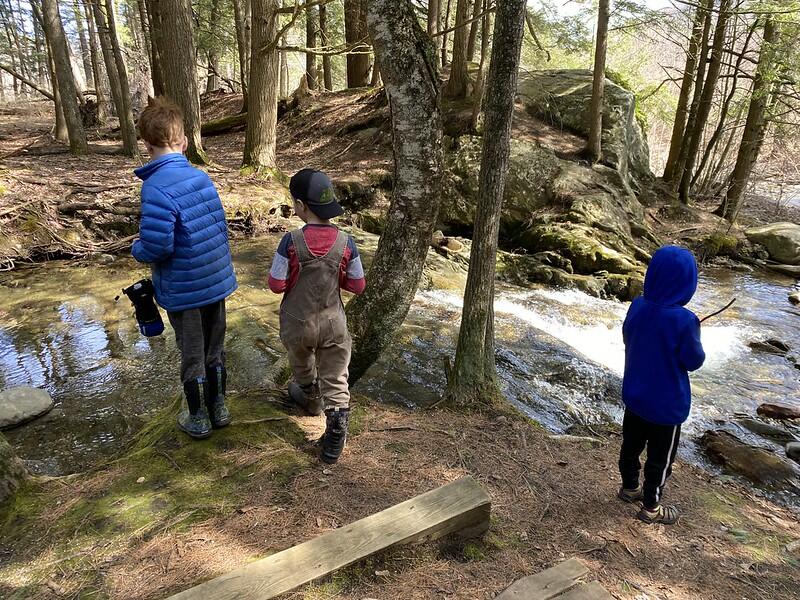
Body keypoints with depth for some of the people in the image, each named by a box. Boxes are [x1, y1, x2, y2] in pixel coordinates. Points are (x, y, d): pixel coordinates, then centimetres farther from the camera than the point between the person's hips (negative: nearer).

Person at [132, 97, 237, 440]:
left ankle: (198, 420, 28)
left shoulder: (157, 188, -21)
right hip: (218, 281, 6)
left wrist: (137, 250, -4)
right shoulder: (202, 178, -1)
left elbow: (157, 246, -24)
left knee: (192, 356, 11)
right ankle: (218, 409, 35)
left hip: (184, 290, -6)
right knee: (215, 351, 20)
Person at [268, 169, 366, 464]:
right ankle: (334, 441, 7)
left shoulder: (291, 242, -20)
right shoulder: (345, 242, -12)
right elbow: (357, 285, -3)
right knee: (335, 382, 10)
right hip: (333, 325, 0)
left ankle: (311, 400, 56)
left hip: (298, 324, 0)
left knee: (303, 367, 30)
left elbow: (276, 285, -13)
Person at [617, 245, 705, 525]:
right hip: (667, 403, -5)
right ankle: (651, 507, 30)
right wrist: (695, 341, 3)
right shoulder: (684, 320, -28)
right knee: (660, 457, 14)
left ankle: (630, 487, 44)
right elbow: (694, 361, -14)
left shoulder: (637, 307, -12)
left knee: (631, 444, 23)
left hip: (634, 395, 5)